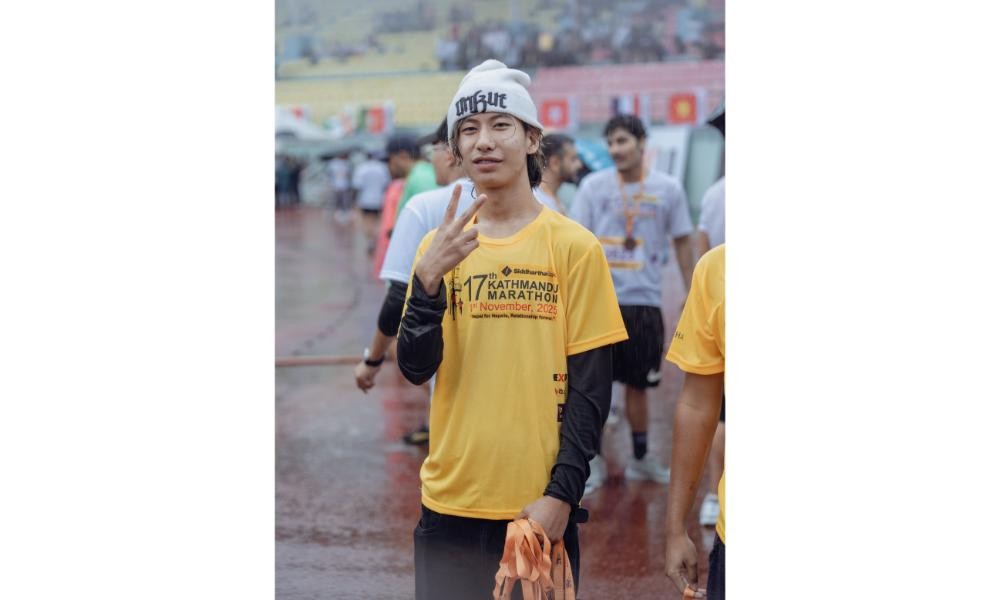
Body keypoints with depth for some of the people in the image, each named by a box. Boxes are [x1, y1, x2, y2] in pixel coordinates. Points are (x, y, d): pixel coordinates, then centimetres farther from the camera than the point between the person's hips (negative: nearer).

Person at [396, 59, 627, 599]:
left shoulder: (574, 246, -3)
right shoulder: (440, 247, 6)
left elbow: (590, 387, -3)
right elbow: (416, 368, -1)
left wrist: (562, 493, -9)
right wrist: (429, 278, -15)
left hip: (541, 506, -2)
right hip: (451, 503, 3)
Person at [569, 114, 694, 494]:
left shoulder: (668, 189, 1)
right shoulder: (593, 186, -1)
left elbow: (682, 242, 9)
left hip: (644, 301, 1)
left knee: (638, 384, 12)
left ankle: (641, 459, 26)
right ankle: (593, 462, 11)